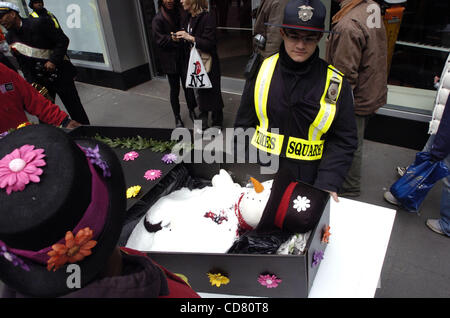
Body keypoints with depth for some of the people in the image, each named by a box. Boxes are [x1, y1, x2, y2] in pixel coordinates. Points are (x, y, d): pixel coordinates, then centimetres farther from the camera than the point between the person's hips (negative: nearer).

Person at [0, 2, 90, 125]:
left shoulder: (39, 23, -12)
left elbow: (63, 40, -11)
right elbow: (22, 63, 8)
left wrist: (53, 61, -20)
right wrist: (31, 82, -4)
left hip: (59, 74, -6)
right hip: (39, 81, 6)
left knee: (75, 110, 1)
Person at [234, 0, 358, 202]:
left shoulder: (335, 82, -6)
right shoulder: (262, 70, -3)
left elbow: (344, 140, -2)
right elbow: (243, 125, 4)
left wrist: (327, 184, -15)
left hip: (308, 183, -1)